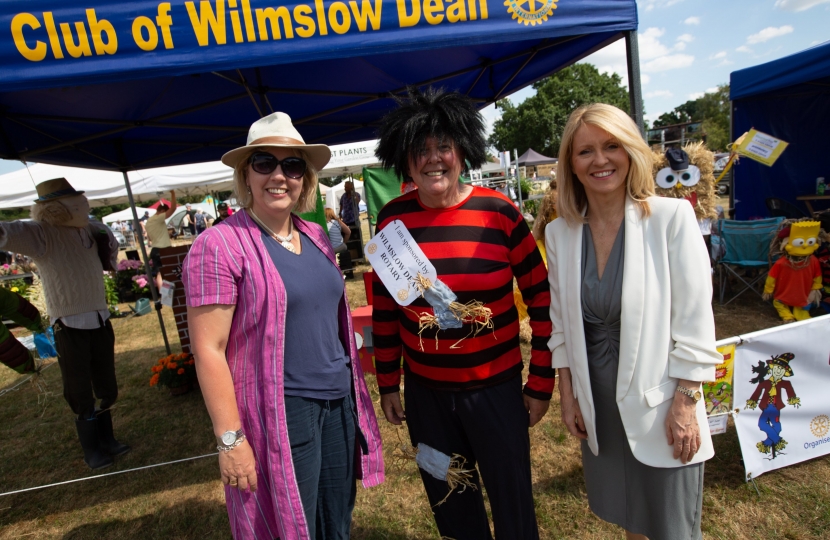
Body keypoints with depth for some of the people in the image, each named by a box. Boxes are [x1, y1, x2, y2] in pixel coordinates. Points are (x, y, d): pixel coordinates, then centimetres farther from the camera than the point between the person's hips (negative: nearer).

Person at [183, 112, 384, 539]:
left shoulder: (316, 237, 7)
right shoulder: (220, 245, -14)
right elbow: (208, 349, -15)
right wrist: (231, 439, -15)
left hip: (339, 402, 7)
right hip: (279, 413, -6)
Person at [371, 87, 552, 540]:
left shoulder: (499, 213, -11)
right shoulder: (392, 218, -4)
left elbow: (542, 298, -5)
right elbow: (384, 306, 5)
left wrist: (541, 382, -3)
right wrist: (387, 382, 8)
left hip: (496, 388, -2)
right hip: (424, 392, 3)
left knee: (512, 504, 15)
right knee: (448, 503, 21)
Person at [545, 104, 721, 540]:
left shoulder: (672, 217, -14)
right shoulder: (559, 232, -3)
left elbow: (693, 321, -11)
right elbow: (561, 324, 4)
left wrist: (685, 403, -11)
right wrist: (568, 396, 5)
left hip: (658, 403, -3)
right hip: (597, 403, 4)